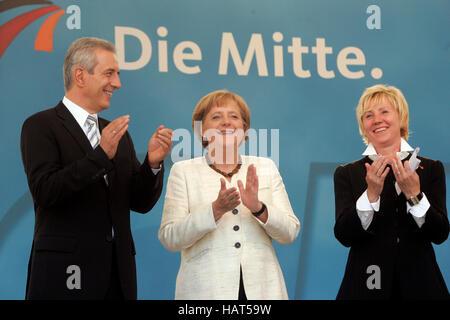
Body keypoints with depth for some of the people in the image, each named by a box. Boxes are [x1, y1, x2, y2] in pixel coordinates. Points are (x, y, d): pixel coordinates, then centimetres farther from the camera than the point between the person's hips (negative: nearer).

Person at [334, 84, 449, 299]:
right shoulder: (347, 174, 2)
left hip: (418, 283, 1)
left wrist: (414, 194, -19)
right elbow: (344, 235, -9)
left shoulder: (431, 169, 2)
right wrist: (371, 194, -21)